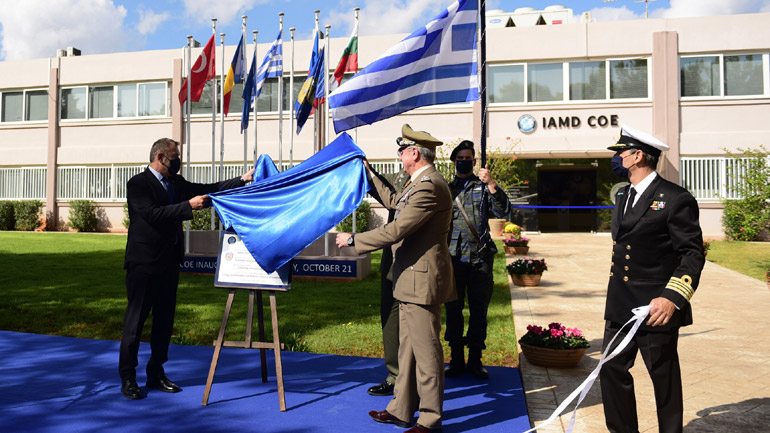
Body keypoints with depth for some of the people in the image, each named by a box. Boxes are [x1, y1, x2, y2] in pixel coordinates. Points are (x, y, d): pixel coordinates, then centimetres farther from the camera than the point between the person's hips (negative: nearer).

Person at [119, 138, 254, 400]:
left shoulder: (176, 183, 14)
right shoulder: (138, 184, -7)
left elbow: (208, 190, 14)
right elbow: (153, 214, -21)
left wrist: (244, 179, 5)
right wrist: (189, 206, -24)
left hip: (169, 263, 7)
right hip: (144, 263, -7)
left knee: (165, 320, 11)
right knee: (135, 320, -1)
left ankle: (156, 374, 22)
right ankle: (127, 378, 9)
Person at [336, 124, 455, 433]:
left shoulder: (429, 187, -20)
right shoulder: (422, 182, 15)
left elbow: (394, 231, -23)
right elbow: (393, 201, 32)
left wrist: (353, 240, -12)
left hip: (421, 280, -11)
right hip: (411, 279, 11)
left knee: (426, 350, 0)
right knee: (407, 348, 16)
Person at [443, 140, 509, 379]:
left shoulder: (484, 187, 10)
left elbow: (502, 212, -5)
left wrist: (491, 185, -17)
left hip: (480, 258, -1)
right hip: (453, 258, 1)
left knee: (479, 311, 4)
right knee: (453, 310, 6)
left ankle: (475, 360, 17)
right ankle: (456, 359, 18)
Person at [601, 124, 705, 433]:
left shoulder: (675, 199, -11)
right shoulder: (622, 196, 13)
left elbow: (693, 253, -14)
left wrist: (672, 298, -25)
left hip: (657, 307, -7)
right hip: (620, 307, 7)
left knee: (664, 379, 9)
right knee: (611, 371, 10)